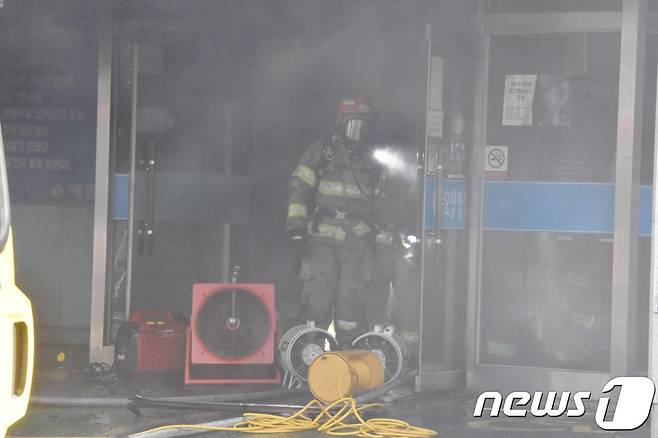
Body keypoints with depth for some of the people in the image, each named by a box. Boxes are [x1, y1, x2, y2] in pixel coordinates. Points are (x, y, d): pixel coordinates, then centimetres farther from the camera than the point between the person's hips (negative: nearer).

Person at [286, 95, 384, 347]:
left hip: (357, 243, 2)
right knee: (317, 299, -6)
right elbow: (299, 191, 1)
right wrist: (297, 230, -7)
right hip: (321, 239, -2)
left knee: (352, 300, -4)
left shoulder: (372, 163, 17)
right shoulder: (320, 153, 6)